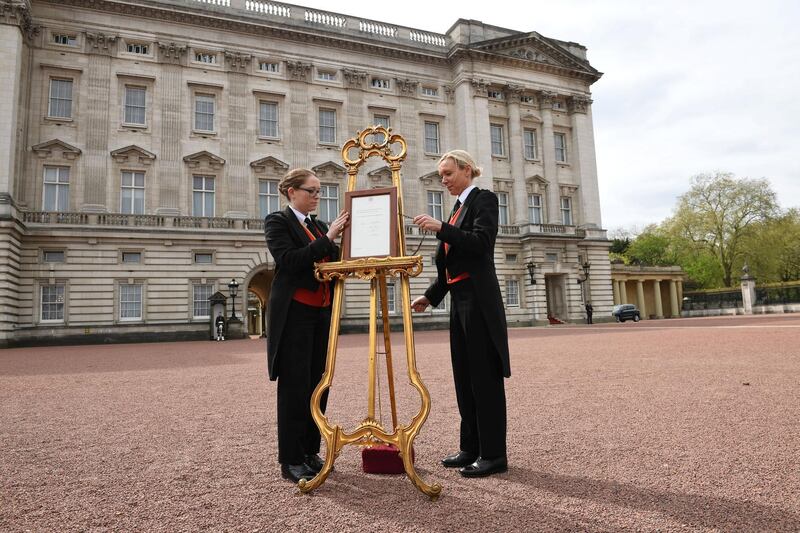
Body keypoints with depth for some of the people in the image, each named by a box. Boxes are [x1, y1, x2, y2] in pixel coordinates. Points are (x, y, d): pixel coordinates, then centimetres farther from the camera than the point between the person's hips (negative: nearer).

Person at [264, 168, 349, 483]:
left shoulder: (319, 226, 17)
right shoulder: (277, 222, -3)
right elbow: (289, 259, -18)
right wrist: (327, 238, -19)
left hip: (322, 314, 7)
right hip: (294, 314, -6)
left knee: (318, 385, 9)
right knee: (294, 386, -1)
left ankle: (310, 452, 21)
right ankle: (291, 461, 10)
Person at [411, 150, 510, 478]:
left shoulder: (484, 199, -3)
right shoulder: (458, 207, 20)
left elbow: (481, 241, -20)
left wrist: (440, 228, -25)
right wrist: (430, 296, 17)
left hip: (479, 299, -9)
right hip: (459, 299, 9)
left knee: (484, 376, -4)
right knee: (464, 376, 11)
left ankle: (493, 454, 6)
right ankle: (471, 448, 21)